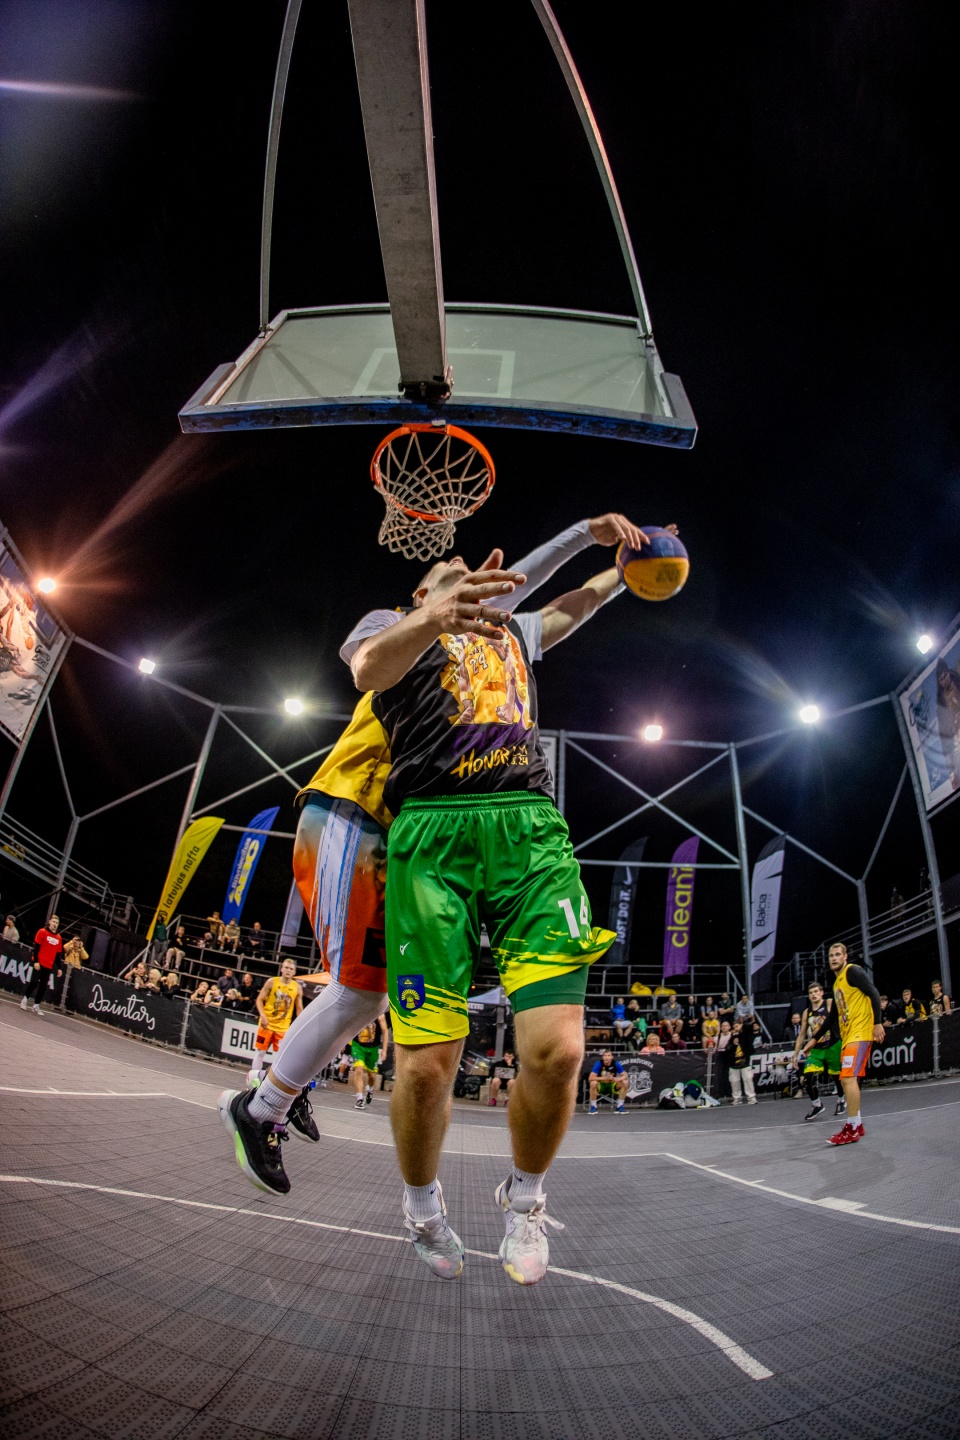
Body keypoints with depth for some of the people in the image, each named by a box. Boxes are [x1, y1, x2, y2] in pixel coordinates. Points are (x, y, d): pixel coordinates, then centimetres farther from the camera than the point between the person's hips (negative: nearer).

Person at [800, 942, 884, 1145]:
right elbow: (833, 1015, 24)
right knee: (846, 1080, 10)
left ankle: (852, 1129, -10)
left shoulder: (853, 971, -6)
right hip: (847, 1036, 9)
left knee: (849, 1077, -14)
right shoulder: (836, 983, 19)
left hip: (859, 1033, -9)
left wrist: (877, 1023, -21)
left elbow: (873, 993, -13)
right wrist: (815, 1038, 23)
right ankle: (856, 1126, 19)